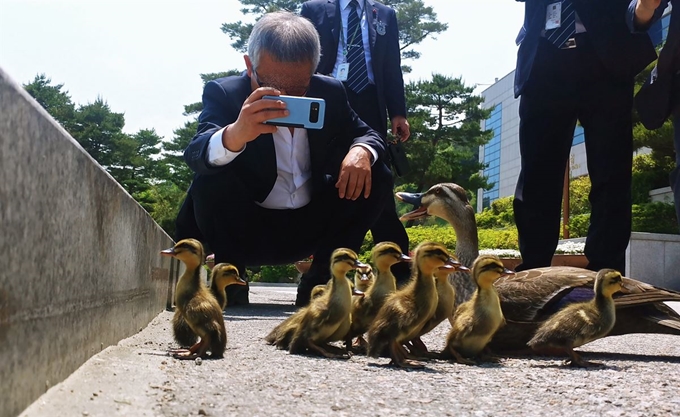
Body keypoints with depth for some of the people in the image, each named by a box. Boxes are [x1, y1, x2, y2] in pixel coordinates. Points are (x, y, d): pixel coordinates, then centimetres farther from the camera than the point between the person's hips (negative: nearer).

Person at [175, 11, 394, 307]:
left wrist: (361, 151, -25)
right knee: (210, 179, -30)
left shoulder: (330, 93, -4)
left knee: (376, 176, -12)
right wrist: (236, 134, -56)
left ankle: (321, 278, -4)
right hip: (245, 229, -3)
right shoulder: (224, 93, -15)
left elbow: (368, 135, 2)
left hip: (312, 228, 4)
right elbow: (196, 154, -31)